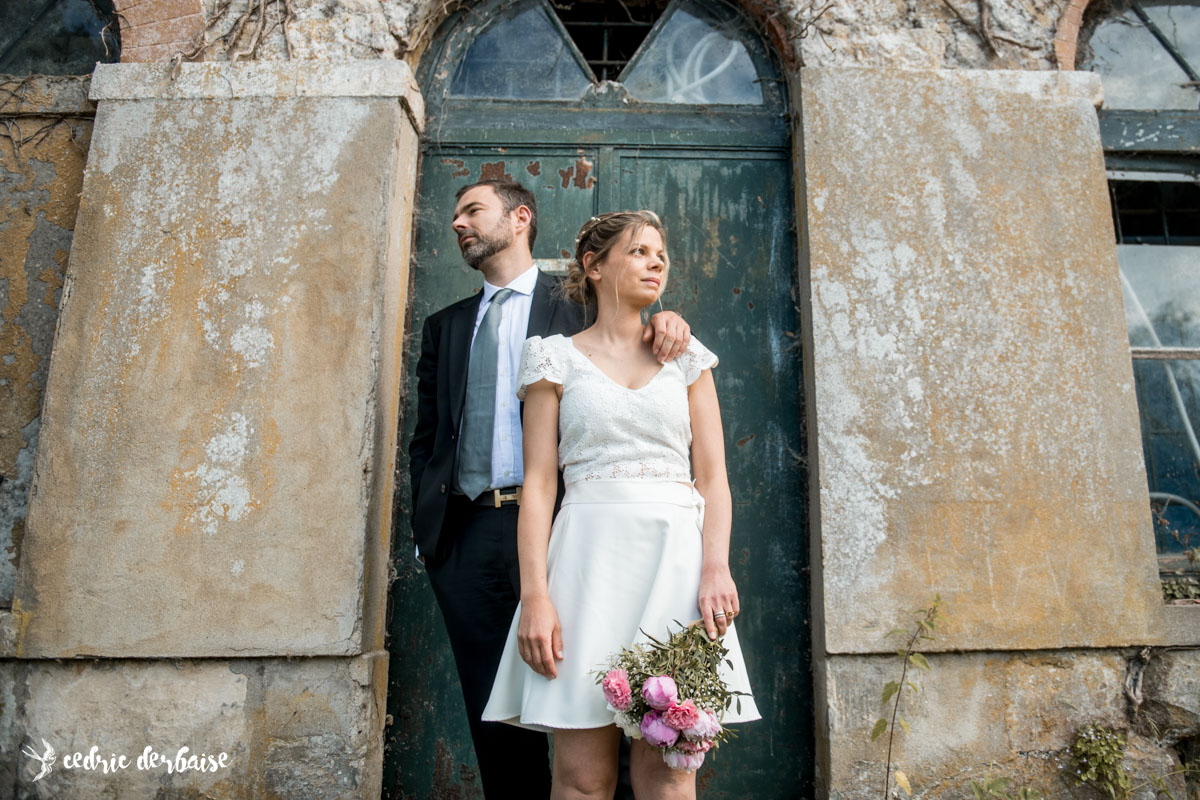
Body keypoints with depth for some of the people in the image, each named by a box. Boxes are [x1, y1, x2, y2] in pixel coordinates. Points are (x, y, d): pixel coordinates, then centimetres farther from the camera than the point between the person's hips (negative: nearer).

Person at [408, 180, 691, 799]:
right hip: (465, 536, 4)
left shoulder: (577, 308, 8)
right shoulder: (444, 326, 20)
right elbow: (425, 437, 18)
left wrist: (663, 321, -15)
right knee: (493, 713, 9)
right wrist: (425, 521, 5)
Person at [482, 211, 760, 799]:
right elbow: (539, 481, 1)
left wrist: (716, 567, -8)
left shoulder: (686, 356, 15)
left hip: (677, 554, 2)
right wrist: (535, 594, -10)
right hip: (590, 552, -1)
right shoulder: (557, 357, 9)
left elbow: (713, 474, 8)